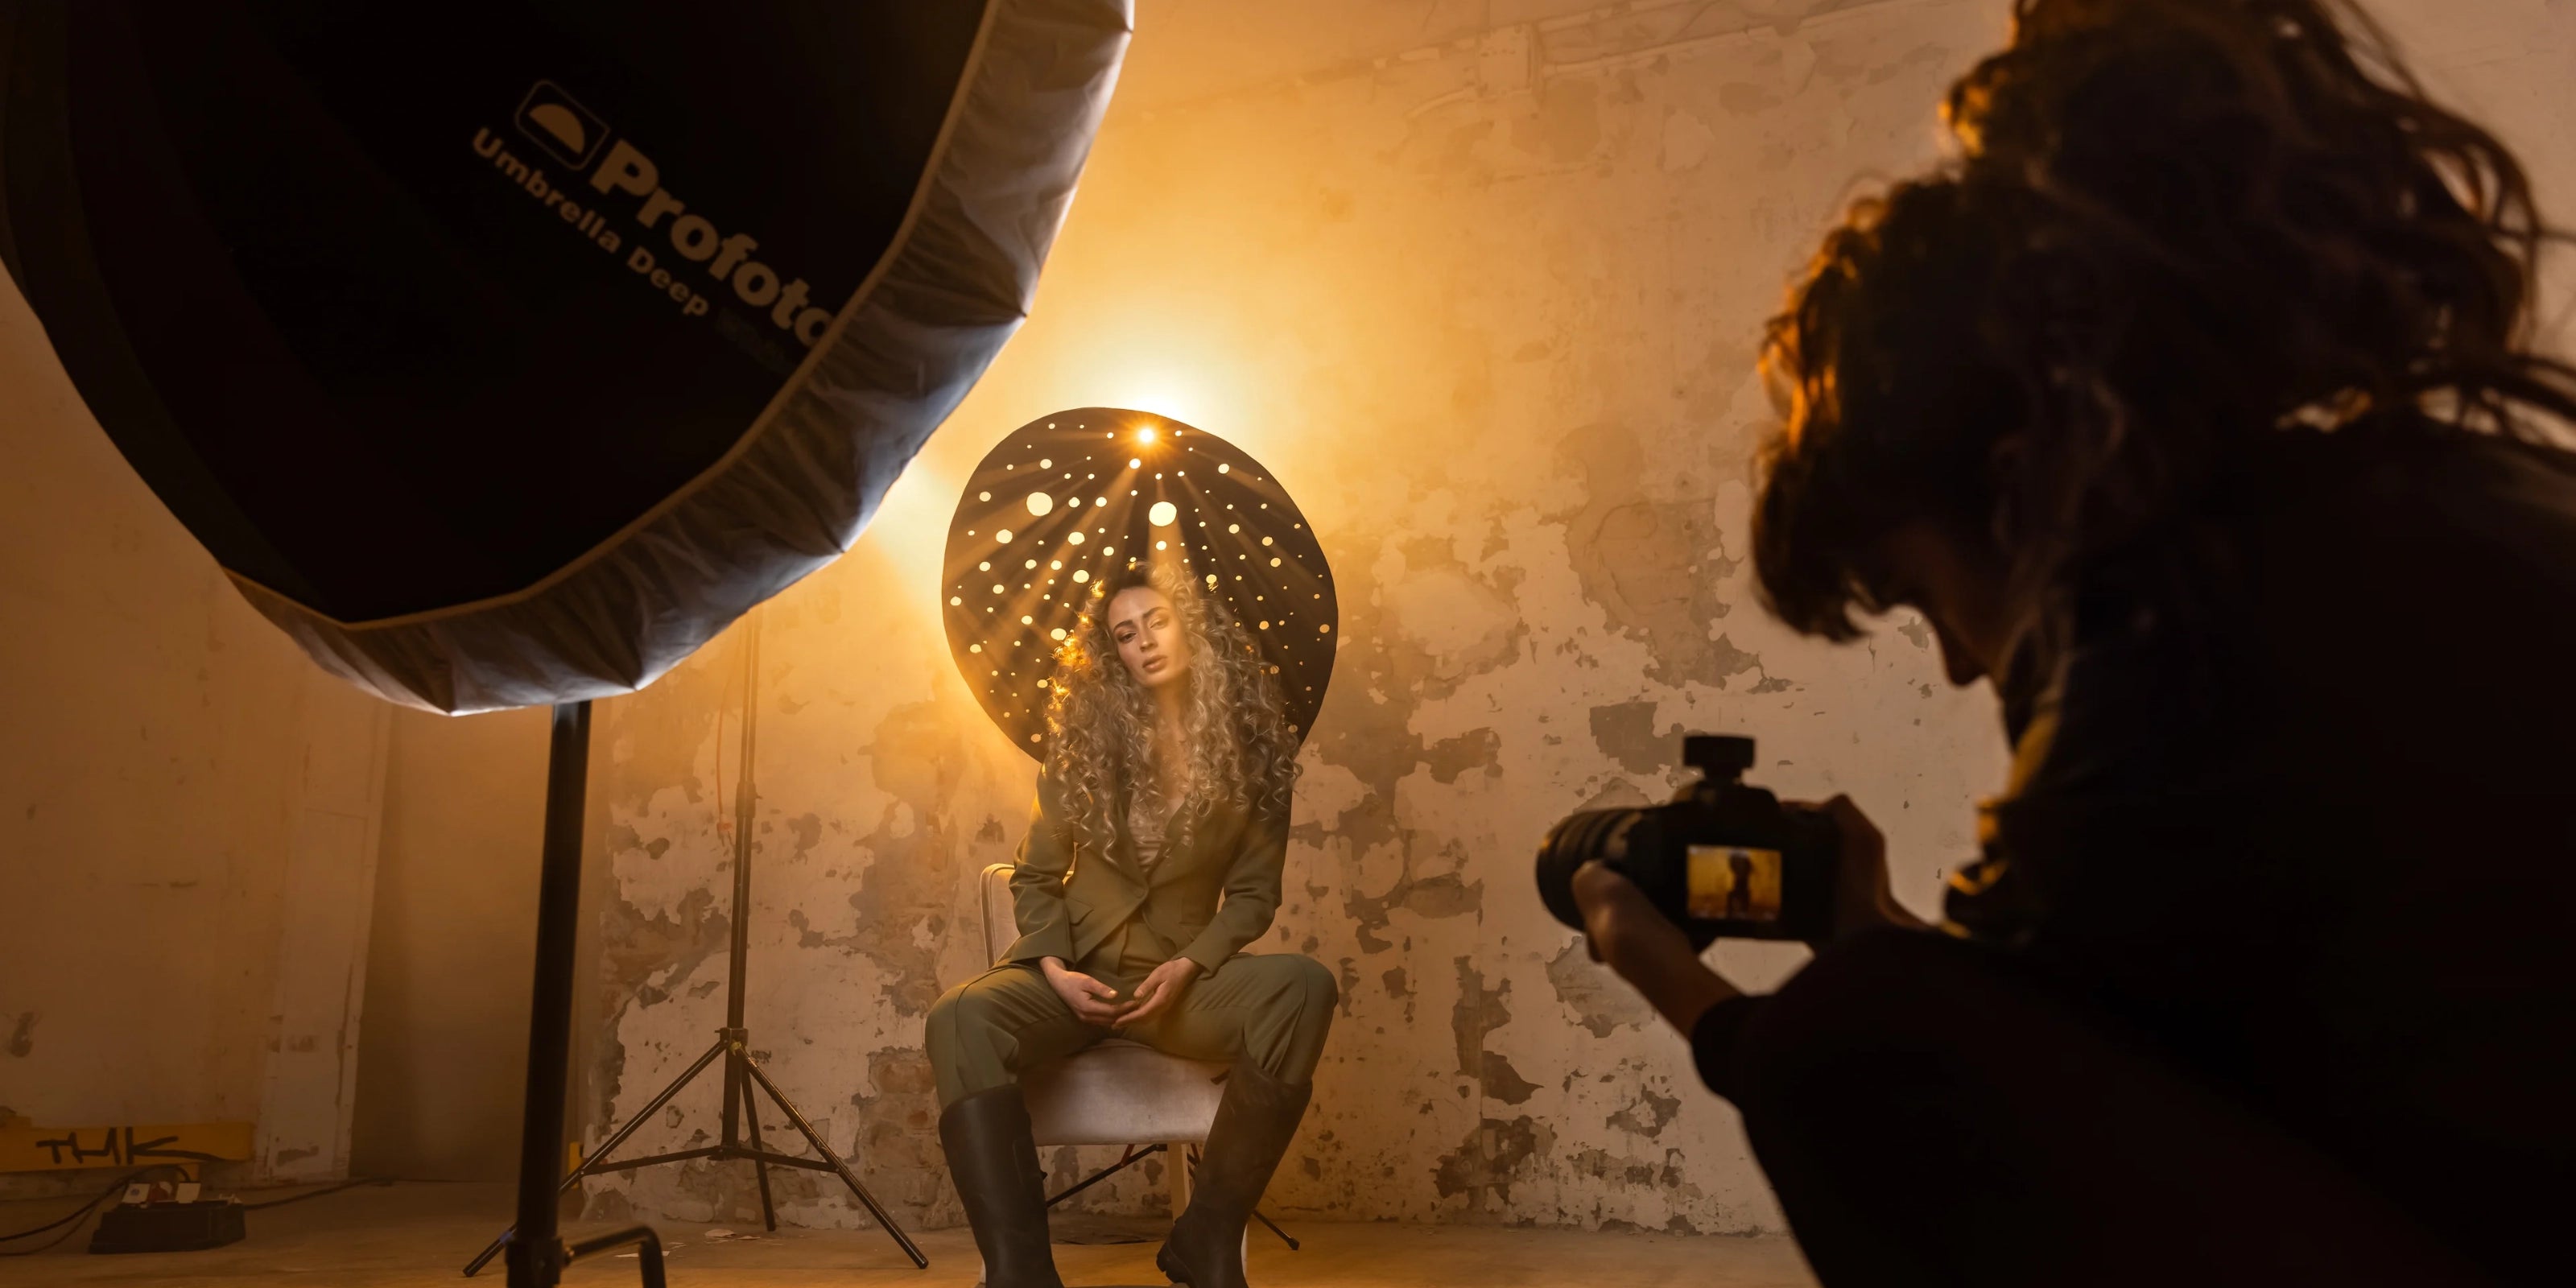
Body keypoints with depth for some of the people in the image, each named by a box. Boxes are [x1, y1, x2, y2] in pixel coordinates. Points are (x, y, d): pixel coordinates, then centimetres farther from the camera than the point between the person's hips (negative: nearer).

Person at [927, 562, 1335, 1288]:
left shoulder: (1250, 752, 3)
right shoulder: (1086, 739, 5)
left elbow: (1254, 892, 4)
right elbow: (1035, 878, 8)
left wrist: (1188, 967, -14)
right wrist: (1054, 969, -11)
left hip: (1182, 975, 0)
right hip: (1078, 969, 1)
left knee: (1302, 990, -32)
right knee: (960, 1020, -32)